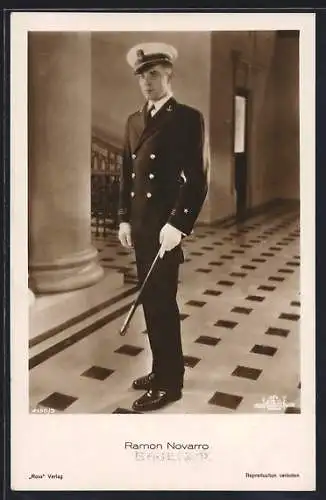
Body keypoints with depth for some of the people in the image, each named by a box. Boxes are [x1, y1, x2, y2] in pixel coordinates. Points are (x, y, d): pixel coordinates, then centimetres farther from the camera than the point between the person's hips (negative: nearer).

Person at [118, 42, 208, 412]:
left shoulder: (188, 118, -7)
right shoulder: (134, 121, 14)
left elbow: (196, 180, -13)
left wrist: (176, 224, -20)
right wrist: (124, 219, 11)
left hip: (166, 228, -7)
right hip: (139, 228, 7)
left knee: (163, 304, -1)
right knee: (151, 302, 13)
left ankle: (169, 382, 13)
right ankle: (161, 369, 28)